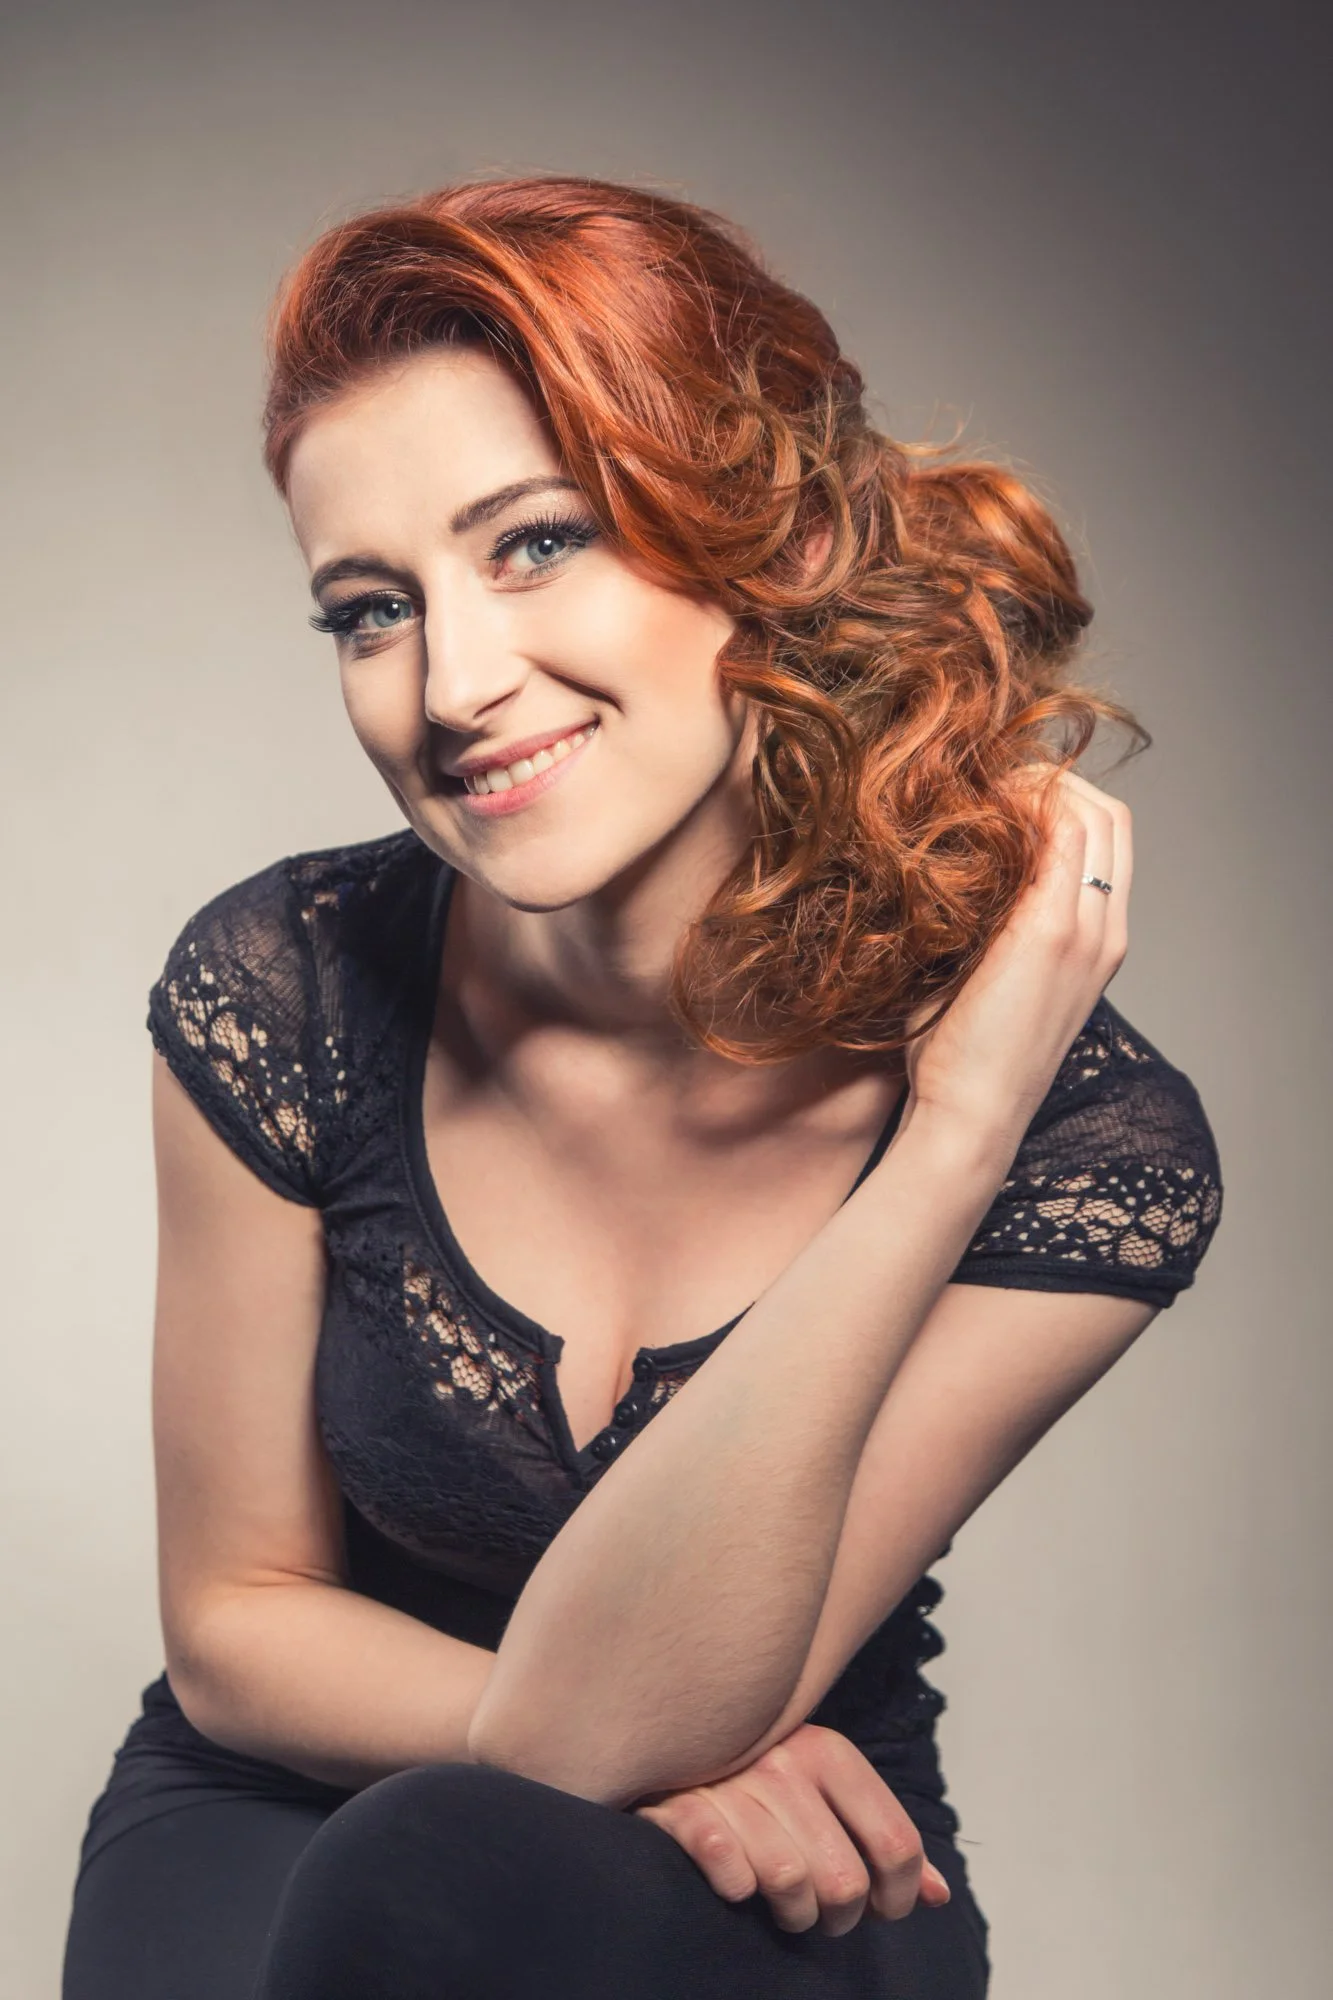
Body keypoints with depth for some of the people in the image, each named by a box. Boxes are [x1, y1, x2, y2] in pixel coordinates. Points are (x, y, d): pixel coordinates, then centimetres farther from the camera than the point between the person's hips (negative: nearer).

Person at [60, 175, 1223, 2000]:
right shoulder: (289, 992, -15)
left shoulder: (1091, 1148, -21)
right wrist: (649, 1752, -20)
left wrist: (954, 1135, -31)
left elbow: (591, 1722, -25)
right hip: (285, 1828, 1)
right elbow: (236, 1622, -3)